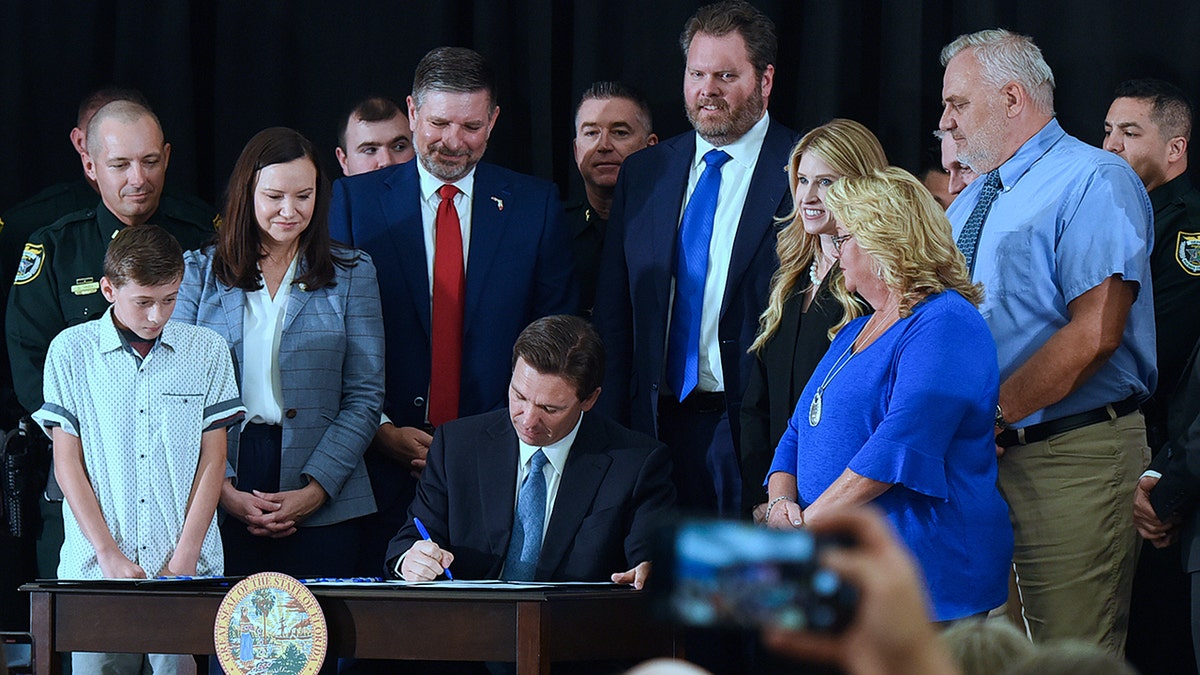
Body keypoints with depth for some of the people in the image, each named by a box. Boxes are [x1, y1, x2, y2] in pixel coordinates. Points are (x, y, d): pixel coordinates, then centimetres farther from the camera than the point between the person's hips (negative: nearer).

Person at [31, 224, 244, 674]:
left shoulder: (208, 351, 7)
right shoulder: (71, 351, 5)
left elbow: (212, 462, 6)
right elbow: (67, 464, 3)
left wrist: (185, 558, -4)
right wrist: (109, 556, -6)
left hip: (188, 568, 0)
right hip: (95, 567, 0)